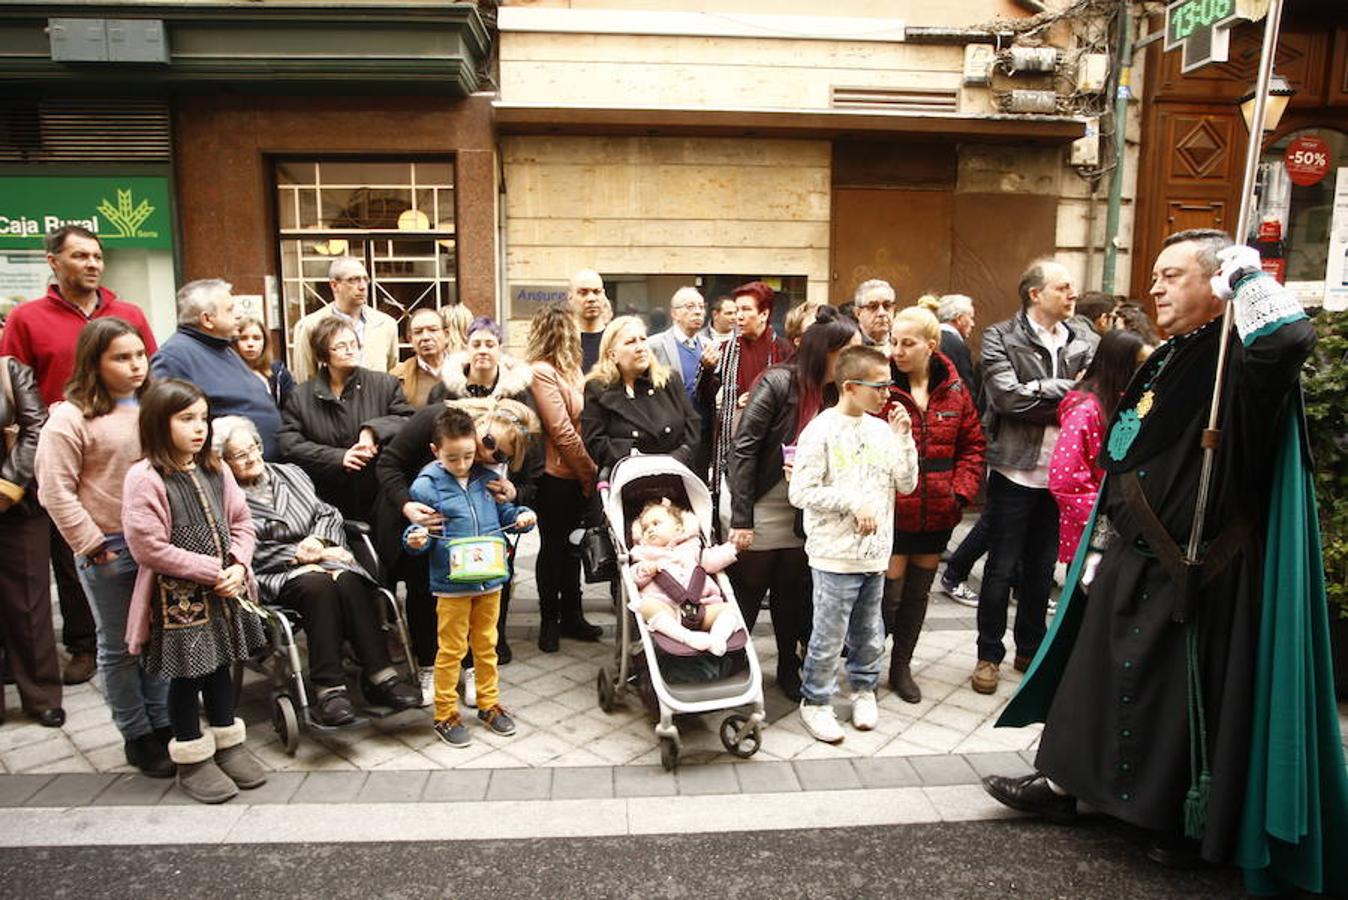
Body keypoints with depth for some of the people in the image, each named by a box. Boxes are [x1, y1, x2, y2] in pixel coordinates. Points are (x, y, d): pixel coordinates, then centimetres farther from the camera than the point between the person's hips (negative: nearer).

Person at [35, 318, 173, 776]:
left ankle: (163, 725, 27)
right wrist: (91, 544, -11)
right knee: (120, 648, 9)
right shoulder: (71, 417, -8)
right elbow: (55, 491, -10)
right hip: (110, 551, -5)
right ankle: (137, 737, 22)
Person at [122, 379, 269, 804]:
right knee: (186, 676, 7)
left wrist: (238, 566, -9)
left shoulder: (215, 471, 3)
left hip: (225, 590, 6)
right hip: (178, 597, -6)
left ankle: (228, 744, 33)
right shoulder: (145, 478, -16)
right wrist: (212, 572, -17)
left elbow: (241, 522, 8)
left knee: (221, 665, 18)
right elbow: (148, 547, -19)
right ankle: (192, 760, 24)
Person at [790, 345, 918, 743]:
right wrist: (854, 501, -17)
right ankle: (815, 701, 20)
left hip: (875, 552, 6)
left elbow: (906, 485, 5)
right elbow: (801, 492, -14)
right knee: (829, 636, 3)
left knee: (869, 634, 18)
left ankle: (863, 688, 39)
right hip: (835, 555, -5)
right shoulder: (821, 431, -12)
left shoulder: (882, 429, 5)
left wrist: (903, 438, -5)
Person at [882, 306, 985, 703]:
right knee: (888, 593, 1)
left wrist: (962, 490, -3)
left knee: (918, 593, 16)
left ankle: (901, 666, 34)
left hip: (938, 513, 4)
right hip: (892, 512, -4)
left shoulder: (953, 389, 1)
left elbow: (973, 444, 8)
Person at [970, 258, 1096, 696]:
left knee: (1041, 568, 16)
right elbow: (1009, 396, -18)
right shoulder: (1001, 338, -5)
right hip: (1016, 470, -4)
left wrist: (1039, 398, -17)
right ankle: (989, 655, 19)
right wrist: (1068, 390, -11)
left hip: (1061, 473, 4)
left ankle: (1030, 649, 32)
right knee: (1001, 568, 6)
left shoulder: (1084, 344, 7)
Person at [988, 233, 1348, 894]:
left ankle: (1188, 824, 24)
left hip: (1193, 572, -8)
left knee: (1184, 692, 5)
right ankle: (1060, 782, 30)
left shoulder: (1238, 357, -14)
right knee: (1094, 671, 15)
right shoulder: (1165, 362, 12)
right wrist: (1110, 551, 22)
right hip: (1134, 560, 9)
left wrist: (1245, 276, -21)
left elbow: (1294, 336, -40)